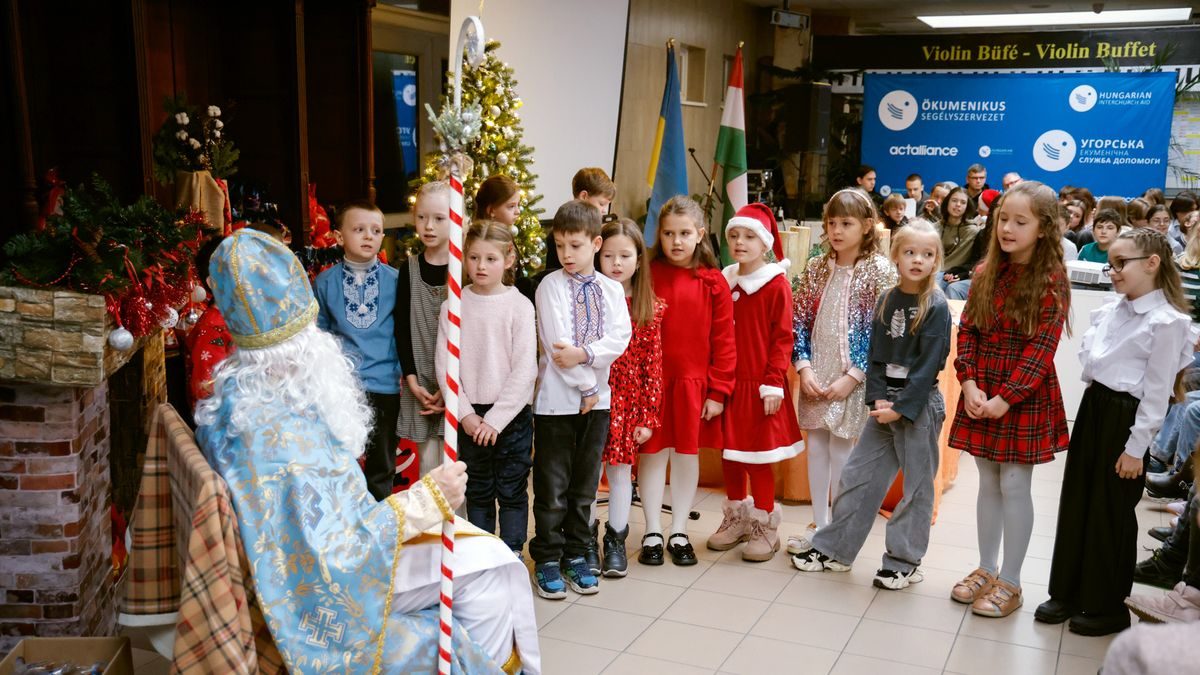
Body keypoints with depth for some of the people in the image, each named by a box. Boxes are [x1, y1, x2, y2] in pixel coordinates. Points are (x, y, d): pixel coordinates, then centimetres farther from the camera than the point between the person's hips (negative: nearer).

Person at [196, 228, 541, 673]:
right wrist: (426, 501, -22)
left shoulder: (239, 394, -1)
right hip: (325, 596, -9)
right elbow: (331, 561, -28)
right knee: (486, 568, -6)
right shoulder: (276, 436, -31)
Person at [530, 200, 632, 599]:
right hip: (556, 397, -3)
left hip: (598, 397, 3)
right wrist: (584, 386, -12)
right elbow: (557, 342, -12)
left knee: (585, 483, 12)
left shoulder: (612, 289, 6)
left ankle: (576, 555, 24)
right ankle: (547, 559, 15)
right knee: (552, 486, 4)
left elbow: (620, 338, -5)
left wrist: (585, 354, -21)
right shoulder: (551, 286, -4)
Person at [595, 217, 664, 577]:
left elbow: (653, 366, -1)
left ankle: (616, 541, 23)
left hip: (628, 402, 0)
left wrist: (649, 416, -2)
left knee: (620, 471, 8)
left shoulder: (651, 309, -1)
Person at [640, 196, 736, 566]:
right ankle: (652, 533, 21)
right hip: (652, 381, -1)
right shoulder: (647, 275, -3)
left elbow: (723, 341, -1)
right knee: (653, 452, 7)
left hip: (694, 383, 1)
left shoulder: (713, 282, -2)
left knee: (688, 453, 11)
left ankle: (679, 532, 25)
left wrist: (718, 391, -3)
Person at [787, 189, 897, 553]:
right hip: (815, 376, 4)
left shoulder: (880, 270, -8)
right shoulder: (815, 268, 5)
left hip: (852, 378, -4)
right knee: (816, 448, 11)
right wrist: (804, 367, -6)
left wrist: (852, 377, -14)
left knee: (841, 451, 2)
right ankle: (819, 524, 23)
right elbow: (799, 321, 6)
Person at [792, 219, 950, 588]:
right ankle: (834, 548, 20)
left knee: (917, 486, 5)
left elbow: (929, 363, -14)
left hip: (920, 404, -5)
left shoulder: (936, 306, -10)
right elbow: (877, 354, 6)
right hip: (886, 403, 5)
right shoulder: (887, 300, 6)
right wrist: (878, 398, -7)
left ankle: (904, 562, 18)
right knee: (857, 475, 9)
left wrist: (902, 406, -17)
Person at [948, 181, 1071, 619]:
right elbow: (967, 331, 3)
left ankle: (1010, 582, 16)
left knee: (1014, 486, 3)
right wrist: (970, 385, -9)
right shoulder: (986, 273, 5)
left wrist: (1005, 398, -18)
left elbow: (1041, 348, -15)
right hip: (981, 395, 5)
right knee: (988, 482, 14)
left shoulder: (1051, 280, -11)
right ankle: (986, 568, 28)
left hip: (1024, 397, -5)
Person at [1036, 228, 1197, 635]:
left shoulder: (1166, 322, -15)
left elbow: (1157, 393, -15)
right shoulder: (1109, 312, 7)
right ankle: (1068, 592, 26)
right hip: (1092, 409, 7)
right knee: (1076, 502, 12)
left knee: (1111, 512, 4)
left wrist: (1136, 448, -15)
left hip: (1125, 418, -7)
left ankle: (1108, 607, 20)